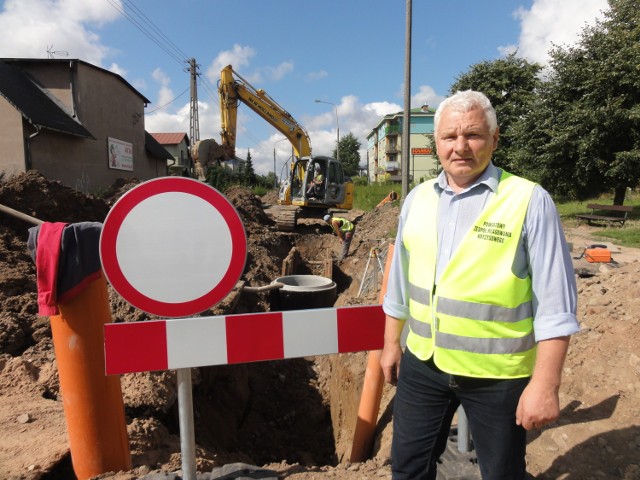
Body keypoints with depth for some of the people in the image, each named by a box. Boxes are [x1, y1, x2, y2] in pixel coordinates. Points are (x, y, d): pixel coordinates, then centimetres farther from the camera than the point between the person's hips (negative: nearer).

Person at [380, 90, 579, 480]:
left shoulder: (530, 201, -13)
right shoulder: (417, 199, 2)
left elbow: (555, 305, -13)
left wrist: (546, 383, -15)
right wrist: (391, 343, 13)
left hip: (497, 374, -3)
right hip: (423, 364, 4)